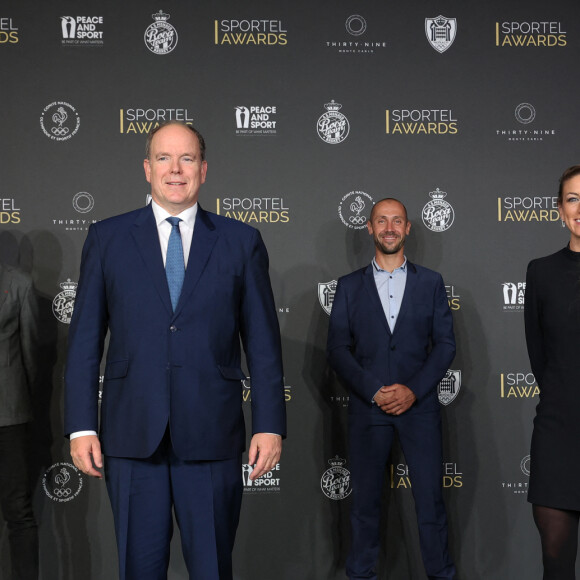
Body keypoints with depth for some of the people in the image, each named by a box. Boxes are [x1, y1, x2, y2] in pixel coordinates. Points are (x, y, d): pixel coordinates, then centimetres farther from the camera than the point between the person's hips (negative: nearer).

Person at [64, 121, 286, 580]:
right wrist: (81, 425, -1)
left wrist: (270, 425, -1)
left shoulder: (241, 241, 6)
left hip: (212, 438, 0)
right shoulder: (107, 238, 7)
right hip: (132, 437, 1)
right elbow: (85, 339, 5)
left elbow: (263, 342, 5)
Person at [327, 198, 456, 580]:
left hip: (419, 406, 0)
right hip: (367, 409, 0)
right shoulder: (350, 286, 8)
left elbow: (446, 344, 4)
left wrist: (413, 390, -10)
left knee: (431, 500, 0)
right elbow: (338, 349, 2)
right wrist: (374, 391, -11)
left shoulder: (430, 282, 9)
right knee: (365, 502, 6)